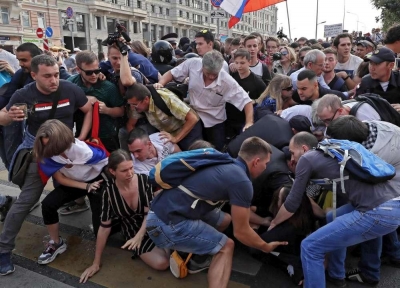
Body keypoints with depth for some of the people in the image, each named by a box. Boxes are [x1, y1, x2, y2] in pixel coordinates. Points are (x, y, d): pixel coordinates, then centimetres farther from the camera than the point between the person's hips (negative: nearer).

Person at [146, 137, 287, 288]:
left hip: (163, 209, 9)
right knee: (226, 247, 4)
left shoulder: (228, 166, 13)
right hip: (167, 223, -9)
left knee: (224, 220, 18)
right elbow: (241, 232, -2)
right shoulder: (242, 182, -14)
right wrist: (266, 247, 15)